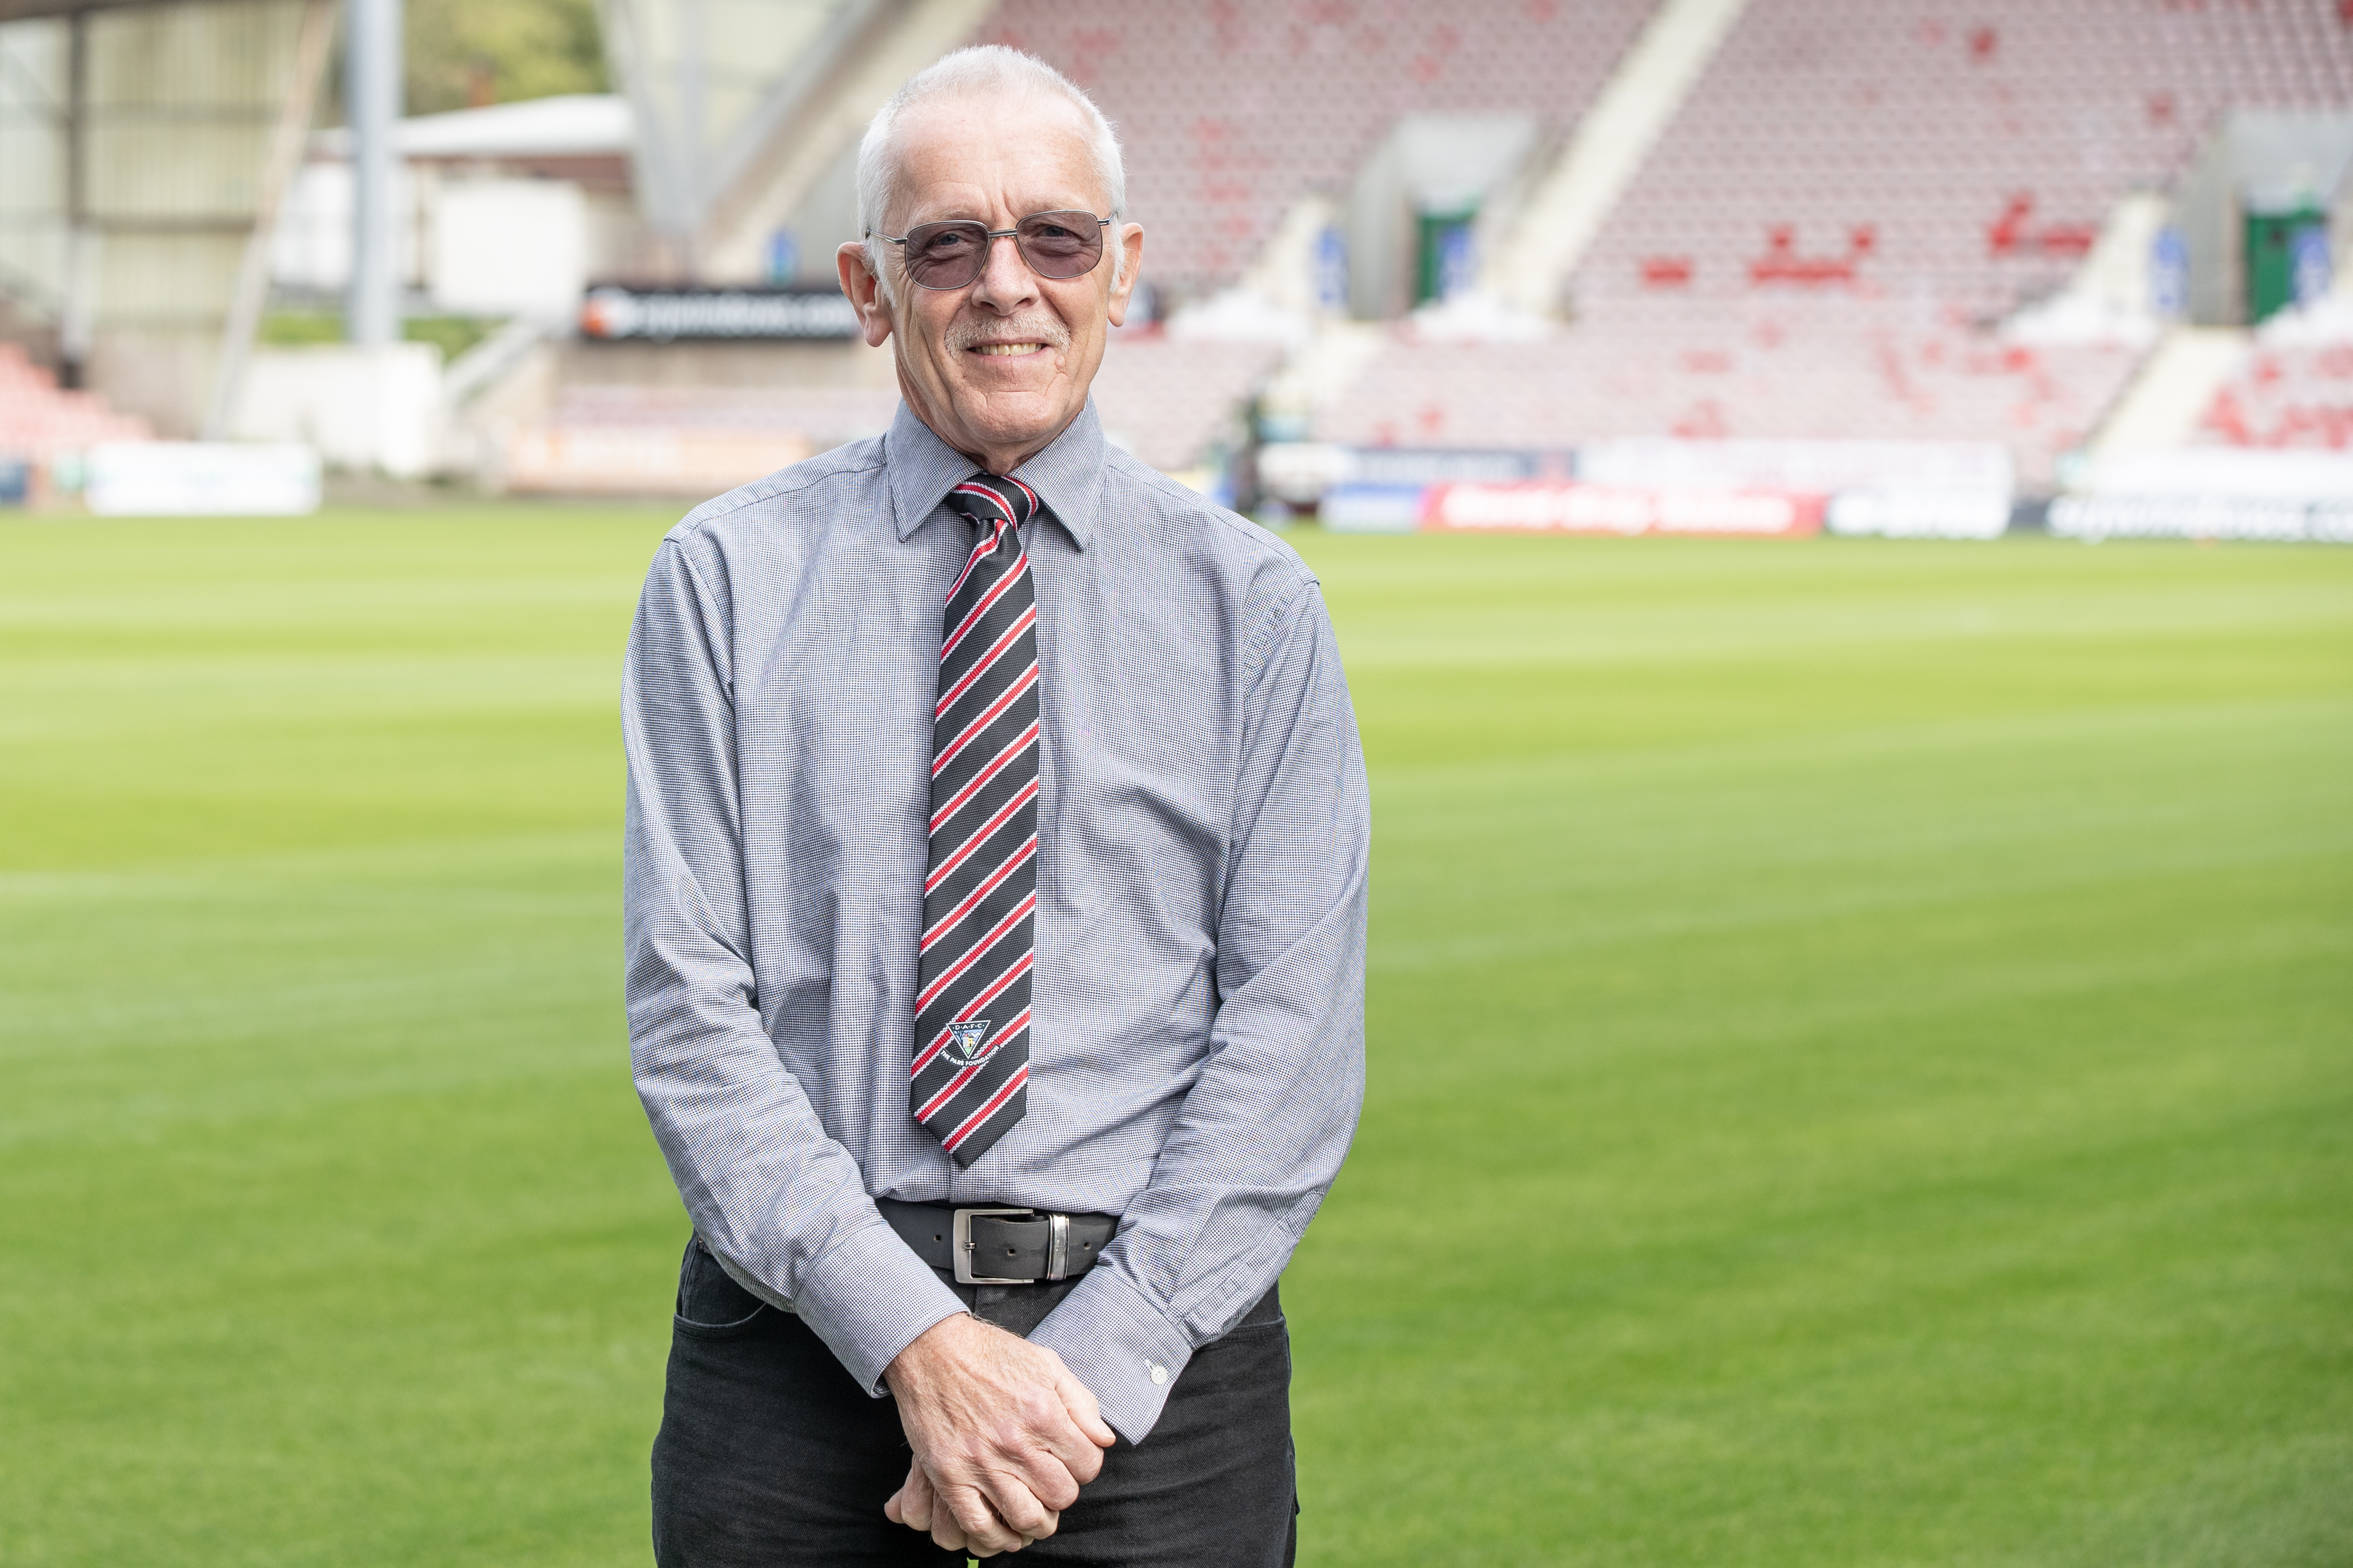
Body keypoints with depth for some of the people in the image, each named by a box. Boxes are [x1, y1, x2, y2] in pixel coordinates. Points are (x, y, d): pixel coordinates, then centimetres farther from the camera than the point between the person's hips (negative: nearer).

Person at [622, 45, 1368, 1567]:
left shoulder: (1249, 599, 4)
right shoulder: (729, 578, 3)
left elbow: (1292, 1035, -3)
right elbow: (689, 1003, -4)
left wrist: (1097, 1374, -13)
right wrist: (911, 1339, -15)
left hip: (1153, 1361, 0)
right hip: (805, 1339, 0)